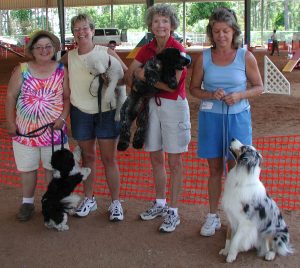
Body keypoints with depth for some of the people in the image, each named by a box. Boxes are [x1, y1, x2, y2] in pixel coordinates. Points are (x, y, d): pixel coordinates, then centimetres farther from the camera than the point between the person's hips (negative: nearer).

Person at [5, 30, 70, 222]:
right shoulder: (22, 70, -2)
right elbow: (11, 97, 1)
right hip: (25, 130, 1)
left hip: (53, 130, 0)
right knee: (27, 168, 12)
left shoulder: (62, 71, -2)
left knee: (53, 168, 10)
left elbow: (67, 97, 0)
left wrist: (63, 117, -13)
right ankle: (28, 202, 29)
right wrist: (11, 123, -2)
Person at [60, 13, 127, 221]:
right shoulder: (69, 57, 1)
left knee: (109, 158, 3)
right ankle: (89, 199, 27)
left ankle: (115, 203, 14)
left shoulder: (107, 52, -7)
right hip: (81, 112, 3)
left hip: (107, 112, -3)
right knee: (88, 157, 14)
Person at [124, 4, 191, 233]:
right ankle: (160, 203, 30)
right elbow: (129, 73, 8)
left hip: (174, 106, -6)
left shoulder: (178, 50, -11)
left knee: (174, 162, 2)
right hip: (152, 104, 6)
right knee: (156, 159, 14)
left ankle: (173, 212, 11)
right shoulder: (147, 49, 6)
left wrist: (145, 76, -13)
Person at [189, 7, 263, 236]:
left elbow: (259, 87, 3)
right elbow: (194, 88, 7)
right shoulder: (204, 58, -1)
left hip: (238, 117, -1)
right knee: (215, 168, 10)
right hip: (211, 117, 1)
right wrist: (211, 95, -13)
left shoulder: (246, 57, -4)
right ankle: (213, 216, 24)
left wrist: (240, 95, -16)